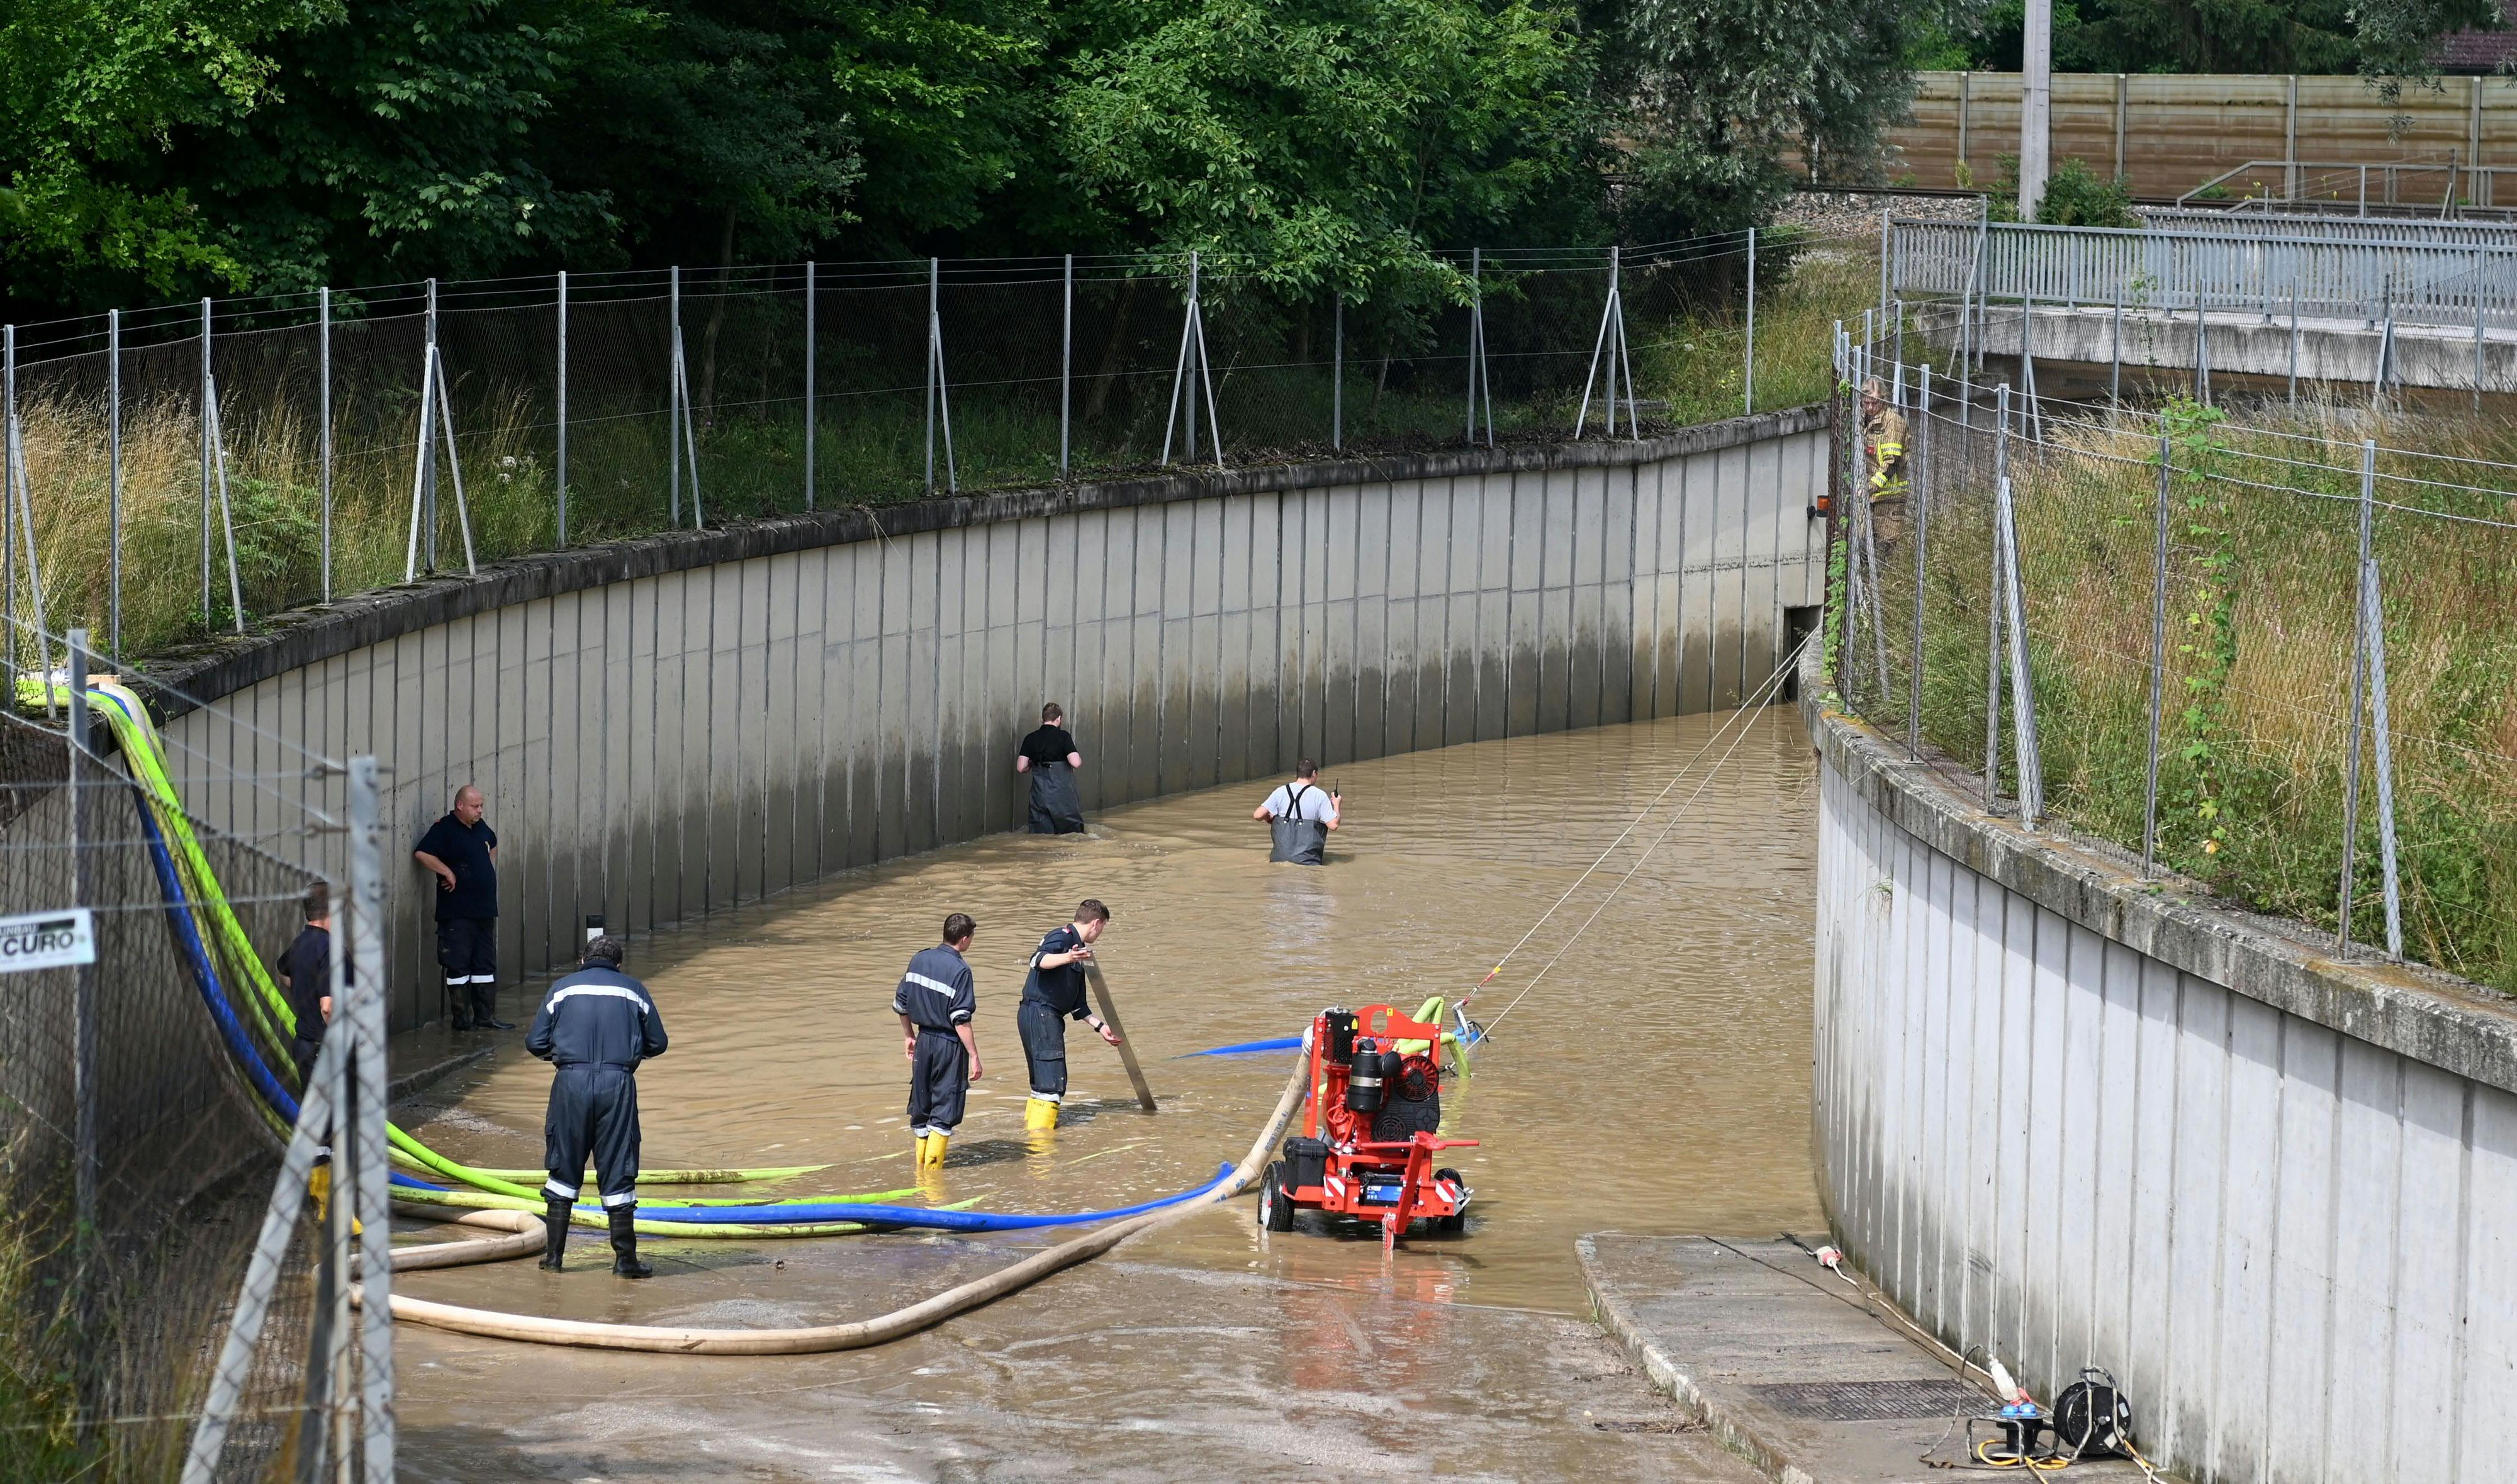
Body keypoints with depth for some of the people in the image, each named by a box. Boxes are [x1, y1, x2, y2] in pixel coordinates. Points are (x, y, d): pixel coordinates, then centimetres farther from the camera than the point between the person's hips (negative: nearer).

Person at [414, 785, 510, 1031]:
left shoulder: (481, 827, 13)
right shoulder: (445, 830, -11)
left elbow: (492, 845, 34)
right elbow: (422, 854, -22)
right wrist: (448, 873, -18)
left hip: (484, 909, 8)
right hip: (457, 913, -8)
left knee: (486, 965, 11)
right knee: (458, 965, -3)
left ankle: (486, 1016, 17)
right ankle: (463, 1018, 1)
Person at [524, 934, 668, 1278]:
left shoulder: (563, 988, 11)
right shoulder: (634, 991, 12)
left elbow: (535, 1043, 7)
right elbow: (657, 1043, 15)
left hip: (571, 1082, 0)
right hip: (618, 1082, 0)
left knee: (564, 1169, 12)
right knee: (618, 1174, 4)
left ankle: (553, 1254, 13)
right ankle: (625, 1259, 6)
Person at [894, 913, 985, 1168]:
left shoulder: (919, 959, 4)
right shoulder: (959, 970, -16)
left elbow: (900, 1004, 12)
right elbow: (961, 1021, -20)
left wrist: (908, 1036, 26)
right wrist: (974, 1057, -16)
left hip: (923, 1041, 6)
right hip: (950, 1046, -6)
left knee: (921, 1106, 17)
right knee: (944, 1110, 1)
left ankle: (921, 1166, 27)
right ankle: (933, 1169, 1)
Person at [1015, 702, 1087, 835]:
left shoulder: (1031, 739, 3)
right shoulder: (1063, 737, -8)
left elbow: (1021, 768, 0)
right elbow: (1076, 763, -17)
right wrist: (1079, 757, 6)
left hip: (1039, 795, 3)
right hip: (1062, 795, -3)